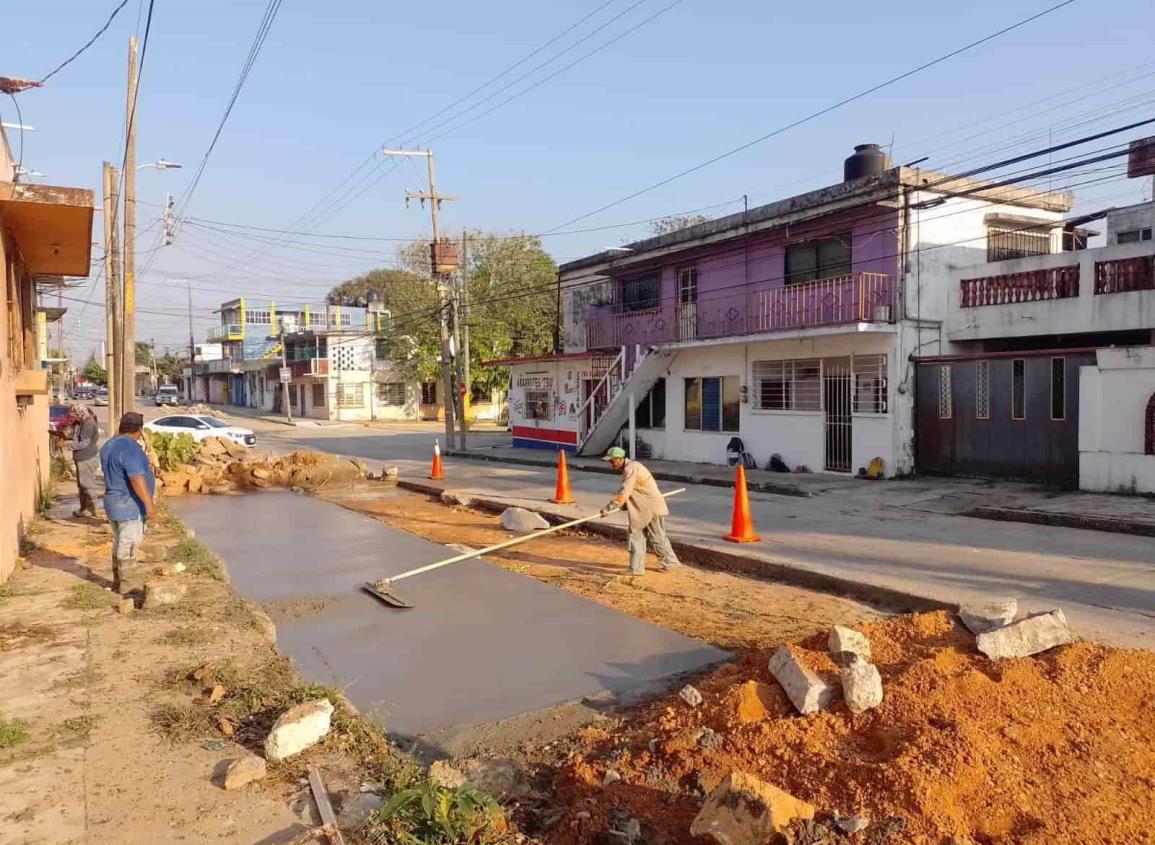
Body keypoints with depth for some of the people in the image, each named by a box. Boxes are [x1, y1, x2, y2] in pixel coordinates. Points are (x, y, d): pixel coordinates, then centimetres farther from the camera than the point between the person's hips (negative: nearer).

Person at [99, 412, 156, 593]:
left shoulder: (109, 446, 10)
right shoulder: (131, 449, -21)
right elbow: (137, 479, -26)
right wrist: (149, 504, -23)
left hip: (113, 503, 10)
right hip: (129, 507, -10)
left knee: (120, 544, 19)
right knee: (128, 548, -2)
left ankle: (117, 582, 27)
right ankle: (122, 586, 4)